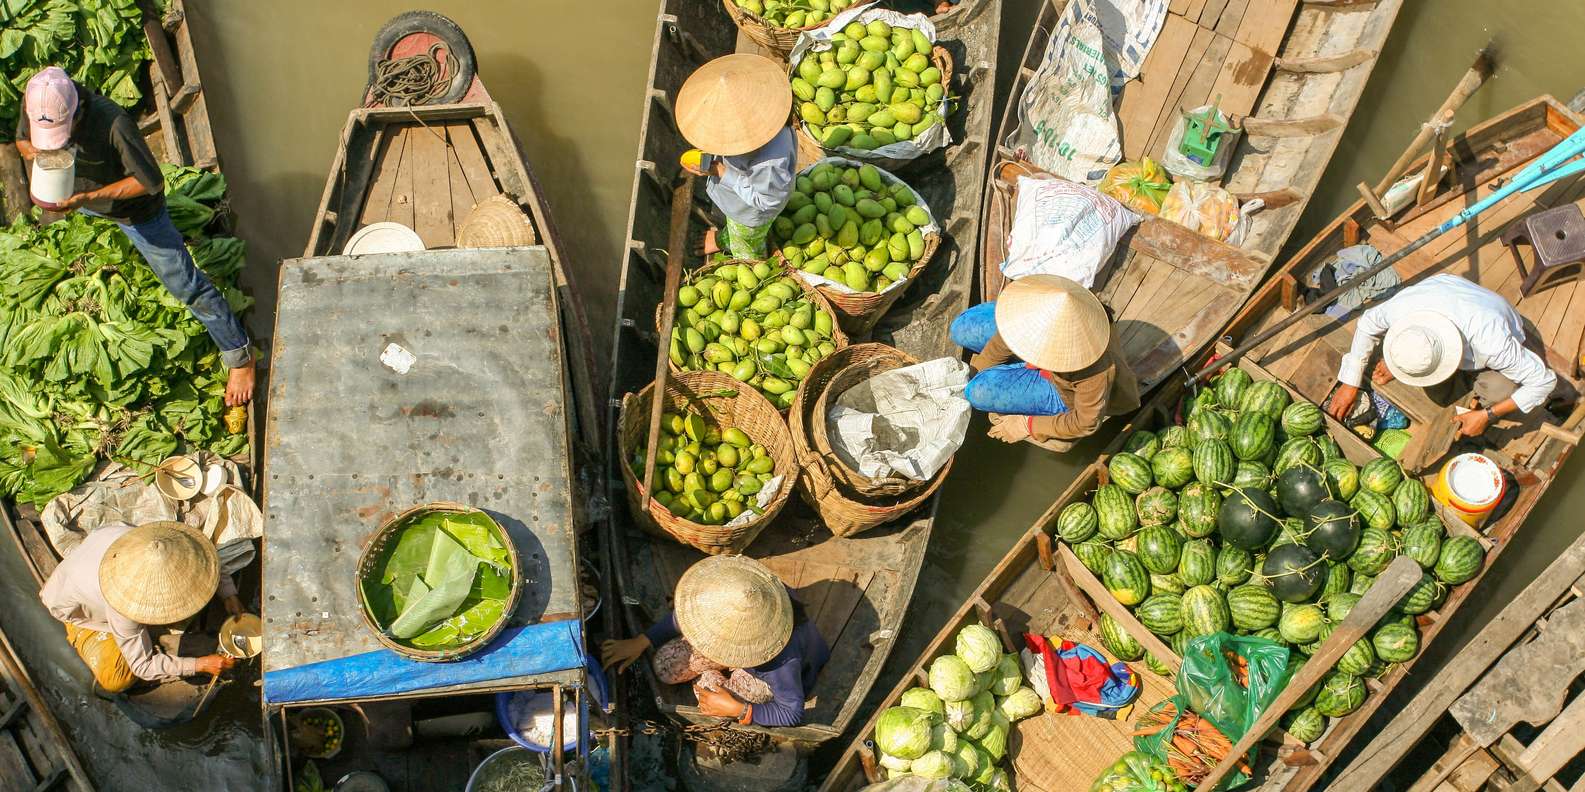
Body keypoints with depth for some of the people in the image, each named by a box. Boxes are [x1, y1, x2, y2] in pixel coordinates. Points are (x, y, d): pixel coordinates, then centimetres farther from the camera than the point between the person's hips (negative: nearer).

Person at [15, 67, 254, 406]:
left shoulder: (114, 123, -42)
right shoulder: (35, 102, -25)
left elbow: (151, 181, -32)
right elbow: (22, 139, -3)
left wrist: (87, 197, -38)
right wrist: (33, 153, -27)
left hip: (134, 209, -6)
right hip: (80, 203, 6)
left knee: (185, 285, -1)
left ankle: (239, 356, 10)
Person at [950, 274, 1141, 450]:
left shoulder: (1096, 371, -44)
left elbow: (1086, 423, -26)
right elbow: (1011, 332, -12)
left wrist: (1027, 426, -17)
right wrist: (977, 372, 0)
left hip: (1064, 393, -5)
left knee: (981, 391, -22)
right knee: (962, 329, -3)